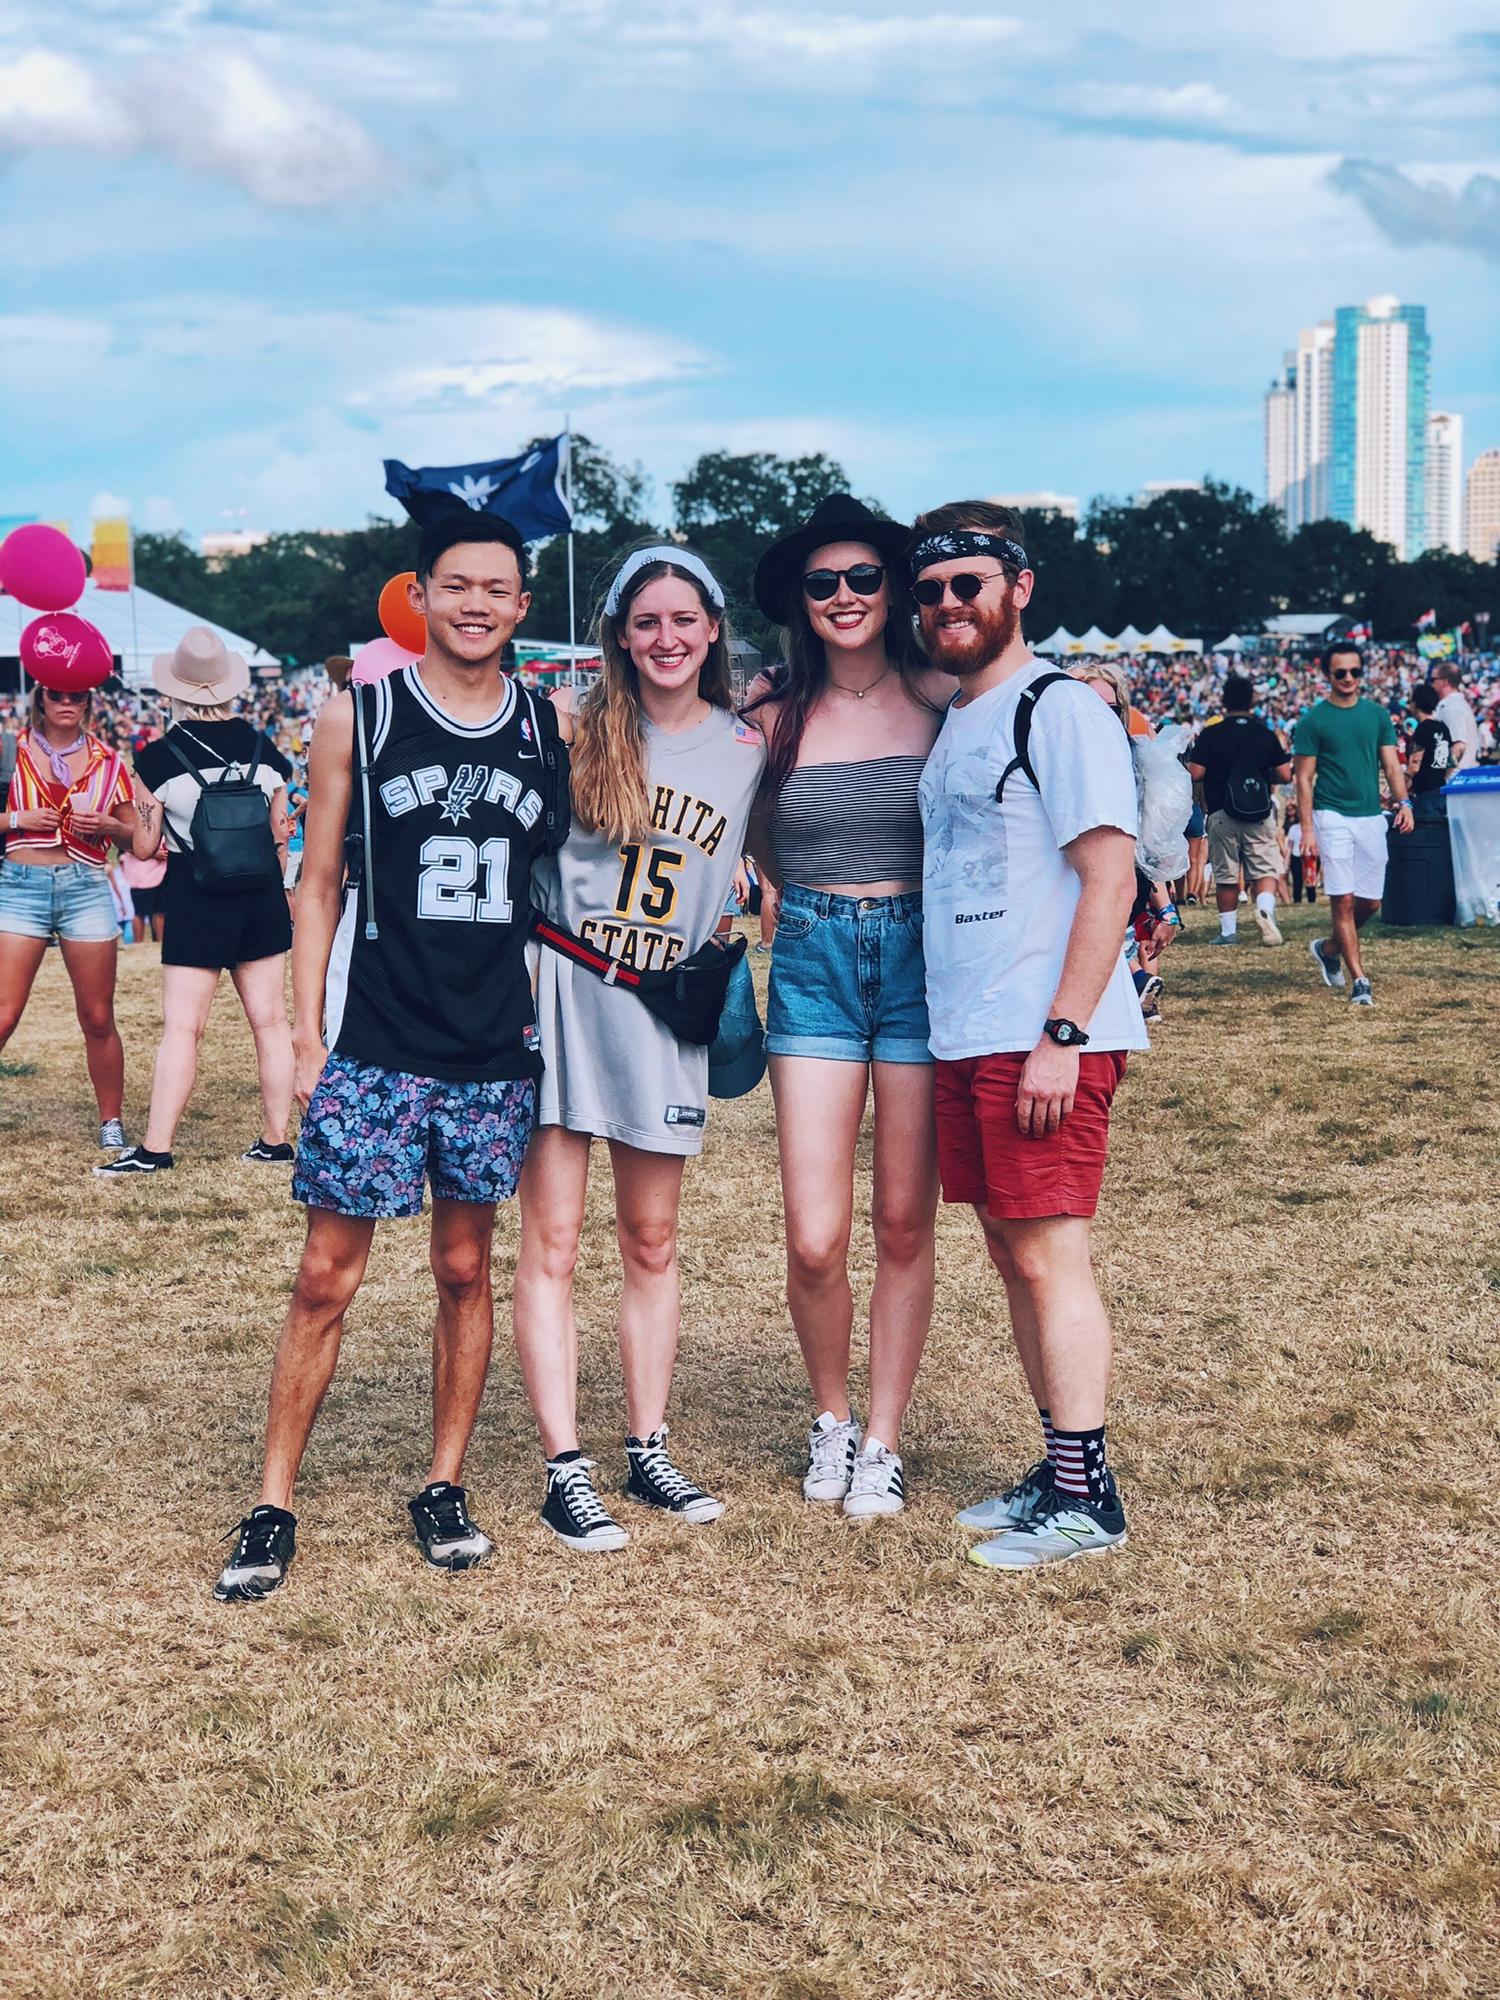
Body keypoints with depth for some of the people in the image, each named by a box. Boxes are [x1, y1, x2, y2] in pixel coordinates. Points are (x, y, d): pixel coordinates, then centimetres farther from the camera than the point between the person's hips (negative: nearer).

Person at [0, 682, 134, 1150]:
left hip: (86, 888, 1)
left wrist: (106, 824, -5)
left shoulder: (107, 761, 10)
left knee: (98, 1019, 4)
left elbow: (133, 831, 14)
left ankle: (111, 1121, 16)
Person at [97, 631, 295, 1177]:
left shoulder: (158, 758, -9)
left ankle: (155, 1148, -5)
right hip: (261, 895, 4)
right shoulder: (263, 749, 3)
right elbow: (280, 837, 8)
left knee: (182, 1026, -4)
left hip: (197, 900, -4)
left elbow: (144, 848, -6)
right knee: (270, 1019, 8)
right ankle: (275, 1140, 14)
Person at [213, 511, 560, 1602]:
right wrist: (307, 1035, -1)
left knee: (467, 1268, 11)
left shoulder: (550, 728, 5)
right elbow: (320, 887, 3)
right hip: (372, 1048, -2)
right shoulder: (358, 719, 0)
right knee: (328, 1278, -1)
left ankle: (445, 1486, 24)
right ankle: (275, 1504, 10)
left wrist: (551, 1012, 8)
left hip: (497, 1051, 2)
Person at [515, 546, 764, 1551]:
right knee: (552, 1244, -2)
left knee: (653, 1245, 11)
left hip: (661, 1015, 3)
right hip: (559, 999, -3)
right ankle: (565, 1470, 4)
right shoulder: (570, 723, -4)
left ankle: (648, 1450, 23)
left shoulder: (747, 749, 4)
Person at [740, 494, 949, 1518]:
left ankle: (884, 1442, 20)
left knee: (905, 1226, 5)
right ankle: (830, 1416, 23)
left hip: (923, 958, 0)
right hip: (812, 963, 1)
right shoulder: (774, 713, 3)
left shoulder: (943, 699, 0)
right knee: (814, 1242, -4)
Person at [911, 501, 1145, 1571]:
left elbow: (1110, 879, -15)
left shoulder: (1059, 709, -9)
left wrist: (1061, 1036, -21)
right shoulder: (951, 720, 17)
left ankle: (1086, 1496, 2)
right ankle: (1060, 1470, 21)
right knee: (1013, 1253, 12)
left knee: (1050, 1253, -6)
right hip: (965, 1038, 9)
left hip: (1044, 1039, -9)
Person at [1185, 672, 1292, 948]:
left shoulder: (1211, 735, -6)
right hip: (1260, 814, 1)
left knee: (1225, 876, 7)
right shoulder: (1266, 735, 0)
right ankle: (1265, 909, -22)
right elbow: (1285, 775, 1)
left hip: (1222, 814, -1)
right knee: (1264, 869, 5)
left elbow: (1194, 773, -10)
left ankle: (1228, 931, 11)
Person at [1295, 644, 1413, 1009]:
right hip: (1332, 817, -4)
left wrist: (1403, 803, -9)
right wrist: (1307, 830, -10)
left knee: (1370, 902, 8)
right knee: (1343, 900, -8)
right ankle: (1360, 980, -3)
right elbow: (1304, 779, -3)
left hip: (1371, 817, 4)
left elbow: (1391, 765, 9)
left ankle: (1328, 948, 33)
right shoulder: (1313, 719, -2)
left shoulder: (1377, 715, 9)